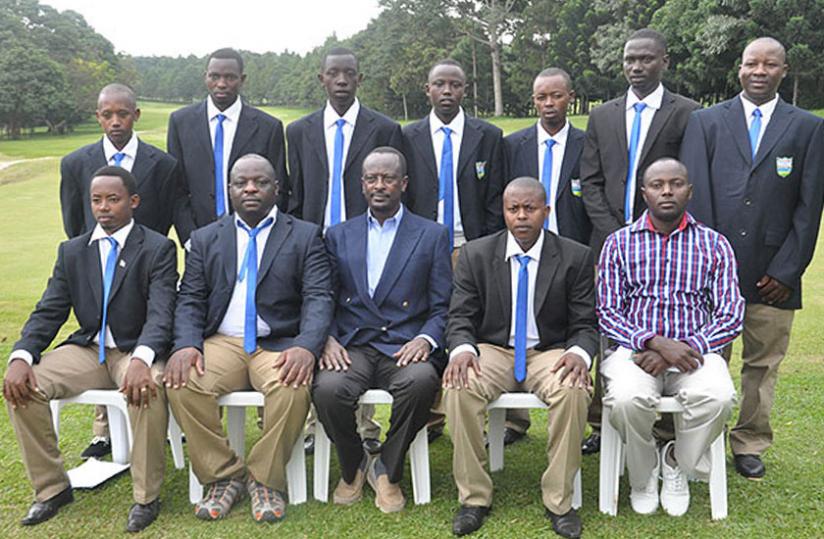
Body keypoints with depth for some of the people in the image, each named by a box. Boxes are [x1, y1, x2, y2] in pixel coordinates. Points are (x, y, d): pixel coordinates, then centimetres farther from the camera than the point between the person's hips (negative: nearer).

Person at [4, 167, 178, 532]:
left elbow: (161, 313, -17)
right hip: (87, 350, 5)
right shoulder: (72, 252, 10)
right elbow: (48, 312, 5)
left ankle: (146, 497, -16)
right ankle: (51, 488, 1)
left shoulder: (158, 249, -5)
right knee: (21, 385, -17)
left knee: (148, 388, -37)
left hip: (137, 351, -5)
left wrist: (141, 359, -38)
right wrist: (21, 356, -15)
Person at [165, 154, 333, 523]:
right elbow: (189, 300, 8)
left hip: (279, 345, -2)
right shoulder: (205, 239, 16)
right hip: (221, 343, 3)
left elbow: (318, 298, -3)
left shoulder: (305, 236, 8)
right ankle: (223, 476, -5)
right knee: (181, 384, -26)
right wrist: (186, 345, -14)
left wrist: (306, 347, -23)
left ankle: (265, 480, -9)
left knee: (293, 387, -33)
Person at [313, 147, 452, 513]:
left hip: (404, 348, -1)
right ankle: (352, 468, 2)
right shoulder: (338, 236, 17)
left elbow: (443, 307, 5)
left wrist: (426, 339, -14)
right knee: (328, 388, -30)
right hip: (352, 346, 1)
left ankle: (387, 470, -6)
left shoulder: (432, 235, 11)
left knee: (421, 381, -34)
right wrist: (328, 339, -8)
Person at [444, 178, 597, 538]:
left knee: (575, 390, -33)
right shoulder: (475, 255, 2)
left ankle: (559, 501, -14)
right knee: (459, 387, -30)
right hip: (492, 350, 1)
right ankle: (474, 498, -13)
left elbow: (585, 325, 0)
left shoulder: (576, 257, 0)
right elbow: (460, 318, 0)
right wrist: (462, 348, -23)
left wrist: (579, 353, -23)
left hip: (550, 353, 0)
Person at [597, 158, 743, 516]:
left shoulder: (714, 244, 10)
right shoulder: (619, 243, 8)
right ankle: (643, 473, 1)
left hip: (694, 351, 1)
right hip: (634, 349, -1)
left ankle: (677, 462, 1)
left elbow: (731, 316, 3)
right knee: (628, 397, -33)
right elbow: (607, 313, 1)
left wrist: (685, 348, -14)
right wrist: (655, 341, -17)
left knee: (718, 396, -32)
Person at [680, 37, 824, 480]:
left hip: (774, 274, 1)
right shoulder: (705, 122, 5)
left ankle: (750, 445, 26)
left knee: (763, 365, 10)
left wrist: (787, 270, -4)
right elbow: (695, 196, -1)